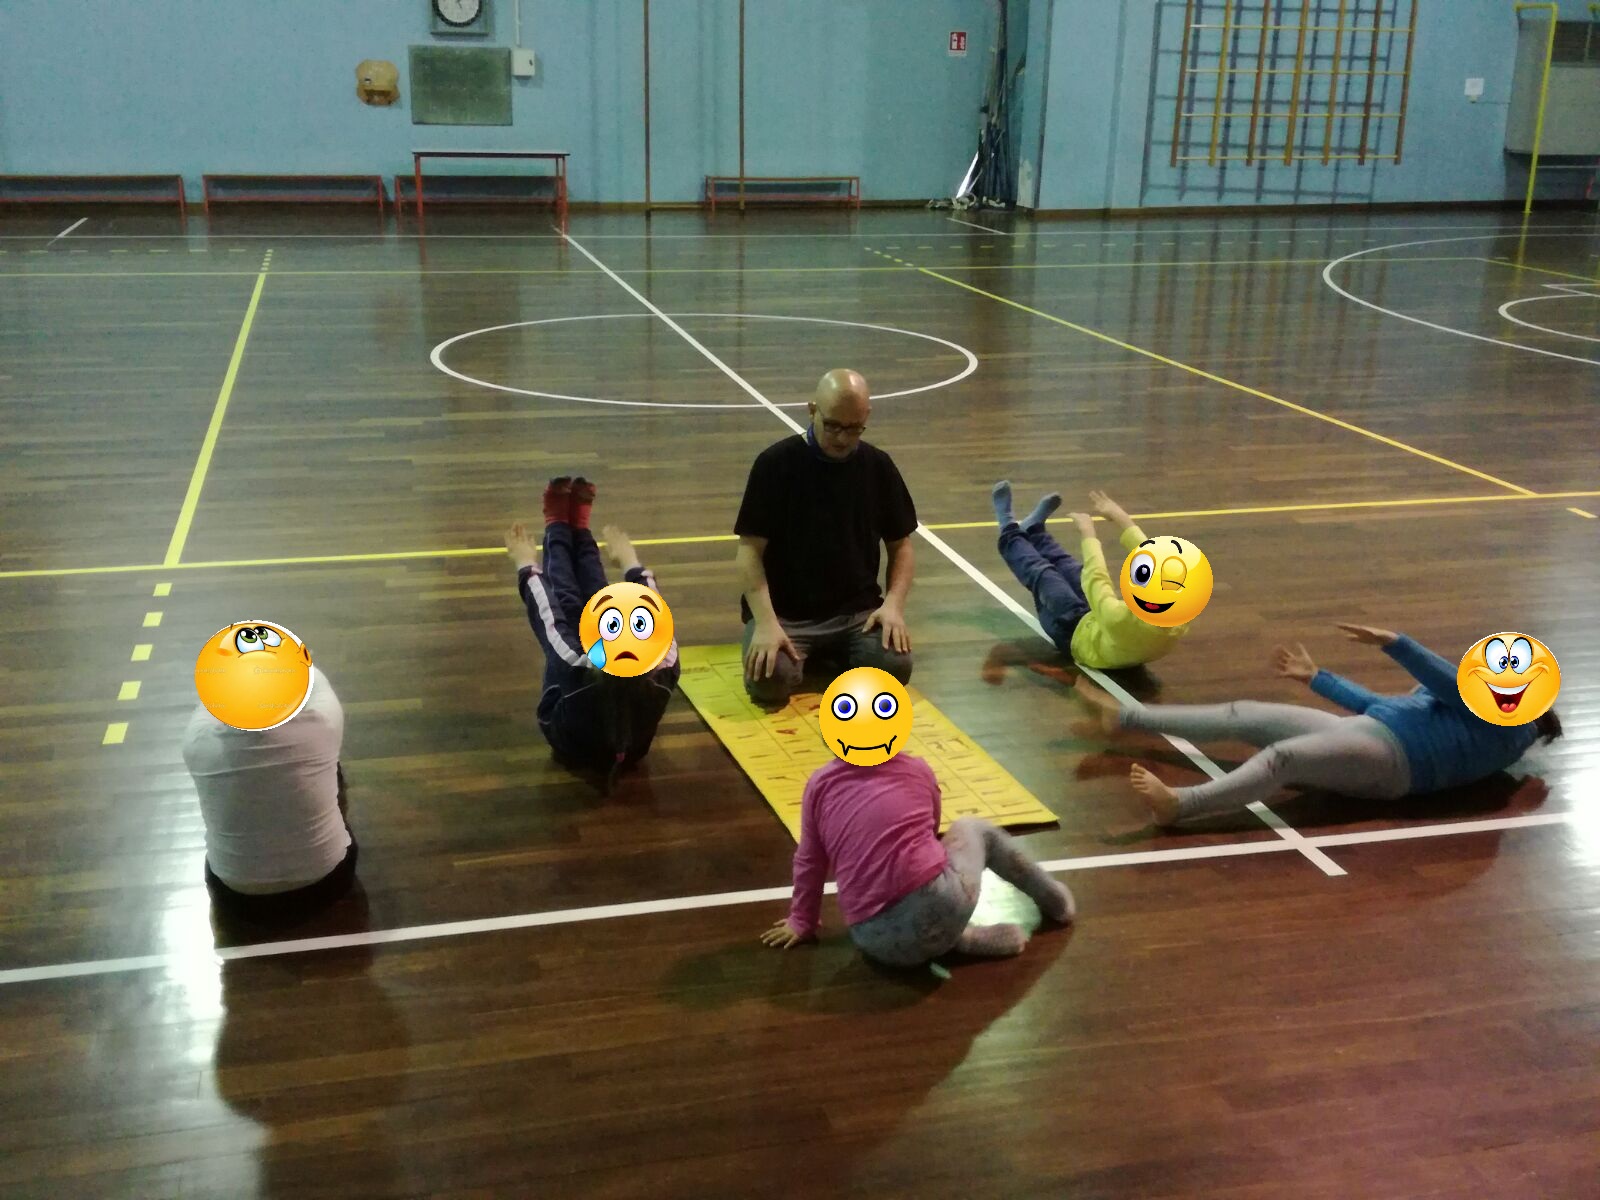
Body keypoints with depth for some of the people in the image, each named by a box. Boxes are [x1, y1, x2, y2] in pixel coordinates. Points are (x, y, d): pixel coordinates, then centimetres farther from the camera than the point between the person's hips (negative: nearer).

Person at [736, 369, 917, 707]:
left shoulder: (878, 466, 3)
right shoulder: (776, 463, -8)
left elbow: (900, 544, 11)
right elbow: (750, 550, -9)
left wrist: (894, 604, -8)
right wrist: (766, 622, -22)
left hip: (858, 611, 3)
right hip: (785, 612, -2)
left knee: (895, 667, -24)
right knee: (769, 681, -29)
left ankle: (833, 654, 10)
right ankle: (800, 652, 8)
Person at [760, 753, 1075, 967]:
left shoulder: (820, 784, 8)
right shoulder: (917, 770, 10)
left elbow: (809, 862, 15)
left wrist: (802, 921, 31)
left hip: (876, 943, 0)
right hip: (936, 905, 0)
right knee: (971, 829, 30)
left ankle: (958, 940, 11)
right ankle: (1054, 899, 40)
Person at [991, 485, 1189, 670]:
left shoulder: (1123, 621, -47)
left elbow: (1096, 579, -30)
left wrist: (1088, 533, -16)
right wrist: (1121, 519, -6)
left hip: (1079, 634, -5)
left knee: (1042, 575, 10)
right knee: (1074, 571, 20)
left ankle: (1010, 532, 38)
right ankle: (1034, 531, 46)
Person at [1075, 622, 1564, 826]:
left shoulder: (1511, 721, 6)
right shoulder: (1471, 703, 31)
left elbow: (1453, 684, -13)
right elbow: (1380, 703, 32)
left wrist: (1394, 643, -21)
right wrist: (1316, 677, 34)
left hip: (1389, 754, -9)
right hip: (1364, 732, 9)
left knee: (1284, 756, -35)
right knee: (1242, 714, 1)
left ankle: (1180, 804, -54)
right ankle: (1124, 716, 3)